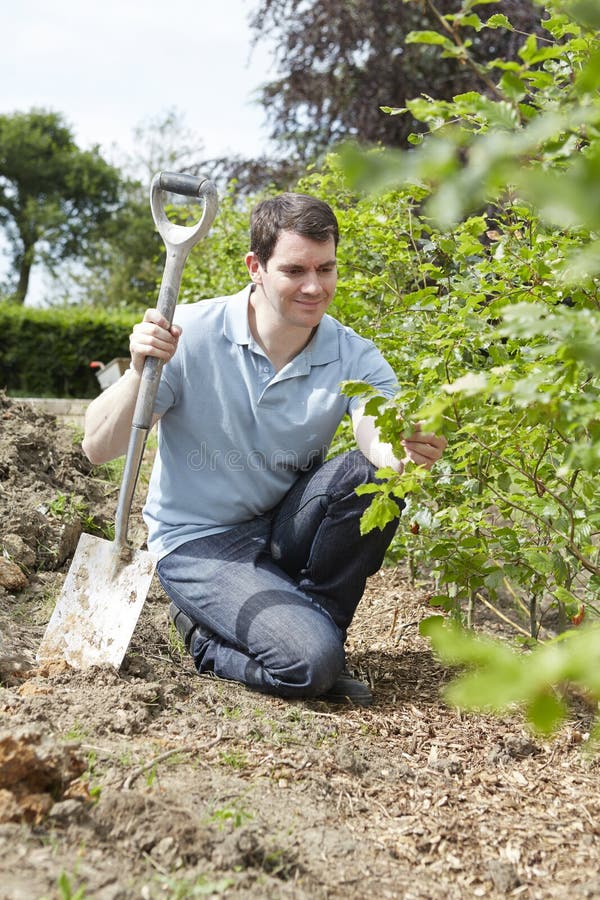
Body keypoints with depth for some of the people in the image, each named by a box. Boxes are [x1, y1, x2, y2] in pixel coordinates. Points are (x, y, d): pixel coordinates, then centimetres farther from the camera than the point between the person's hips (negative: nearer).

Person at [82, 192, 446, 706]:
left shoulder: (353, 357, -8)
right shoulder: (191, 333, -16)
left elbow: (380, 439, -27)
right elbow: (98, 448, -17)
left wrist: (406, 450, -51)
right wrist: (140, 372, -34)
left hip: (285, 529, 4)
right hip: (200, 543, -4)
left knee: (374, 474, -26)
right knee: (310, 661, -27)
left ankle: (313, 620, -4)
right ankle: (209, 636, 6)